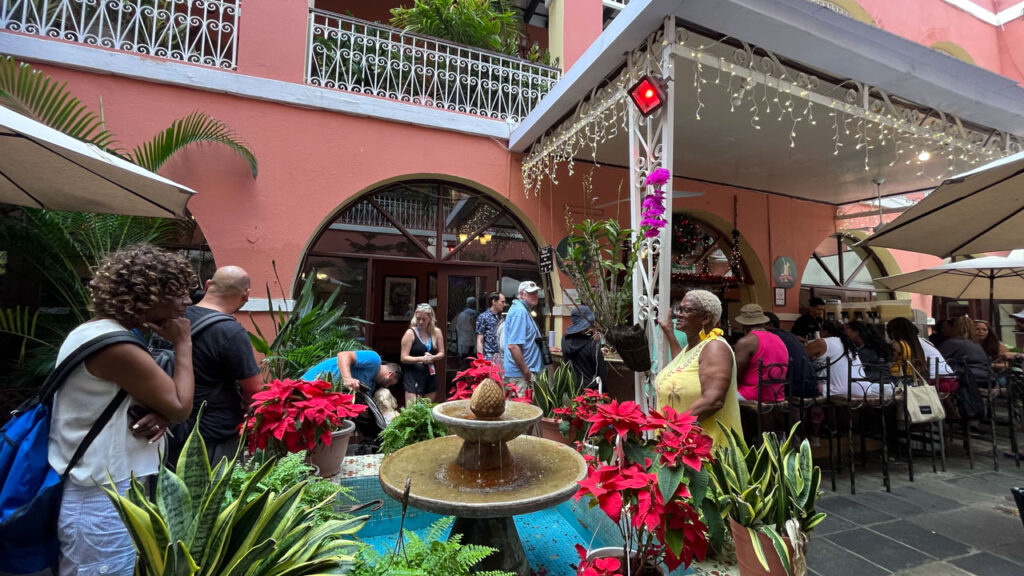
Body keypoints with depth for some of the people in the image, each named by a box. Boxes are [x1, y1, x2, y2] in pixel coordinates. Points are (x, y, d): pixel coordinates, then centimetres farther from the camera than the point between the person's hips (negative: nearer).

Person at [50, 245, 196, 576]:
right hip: (102, 503, -9)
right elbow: (181, 407, -20)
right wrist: (183, 343, -13)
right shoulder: (115, 346, -25)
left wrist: (161, 414, -13)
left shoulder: (94, 333, 7)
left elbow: (161, 397, 10)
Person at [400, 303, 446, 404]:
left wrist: (433, 357, -13)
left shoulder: (436, 332, 3)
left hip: (431, 376, 4)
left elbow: (442, 353, 8)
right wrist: (421, 359, -22)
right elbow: (404, 358, -9)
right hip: (414, 377, -4)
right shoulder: (410, 333, -8)